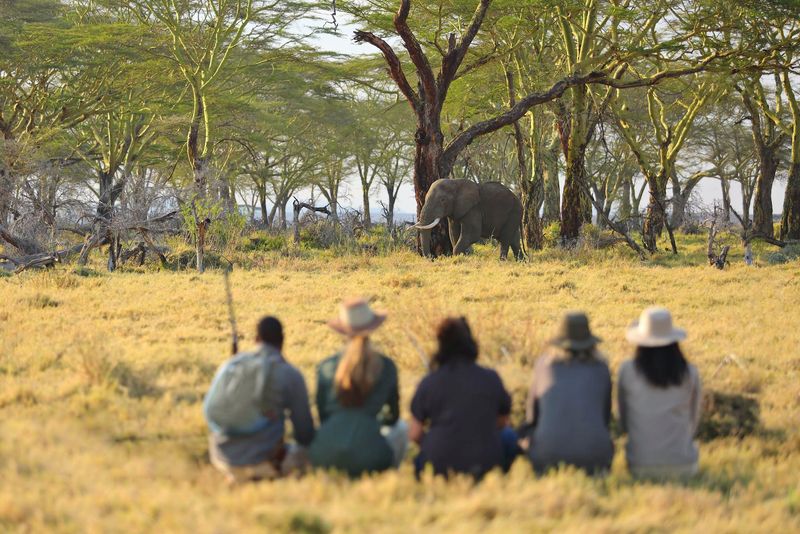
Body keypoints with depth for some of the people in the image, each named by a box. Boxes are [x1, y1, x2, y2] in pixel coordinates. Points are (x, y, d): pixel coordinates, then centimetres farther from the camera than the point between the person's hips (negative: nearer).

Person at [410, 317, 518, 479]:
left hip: (439, 467, 1)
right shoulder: (491, 379, -1)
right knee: (508, 435, 29)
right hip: (486, 466, -1)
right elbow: (502, 422, 13)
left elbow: (415, 434, 1)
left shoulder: (428, 383, -3)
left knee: (419, 461, 36)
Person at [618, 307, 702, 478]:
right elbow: (693, 420, 8)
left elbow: (624, 421, 4)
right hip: (683, 465, 1)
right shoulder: (690, 373, -6)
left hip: (641, 466, 0)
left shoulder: (627, 370, -8)